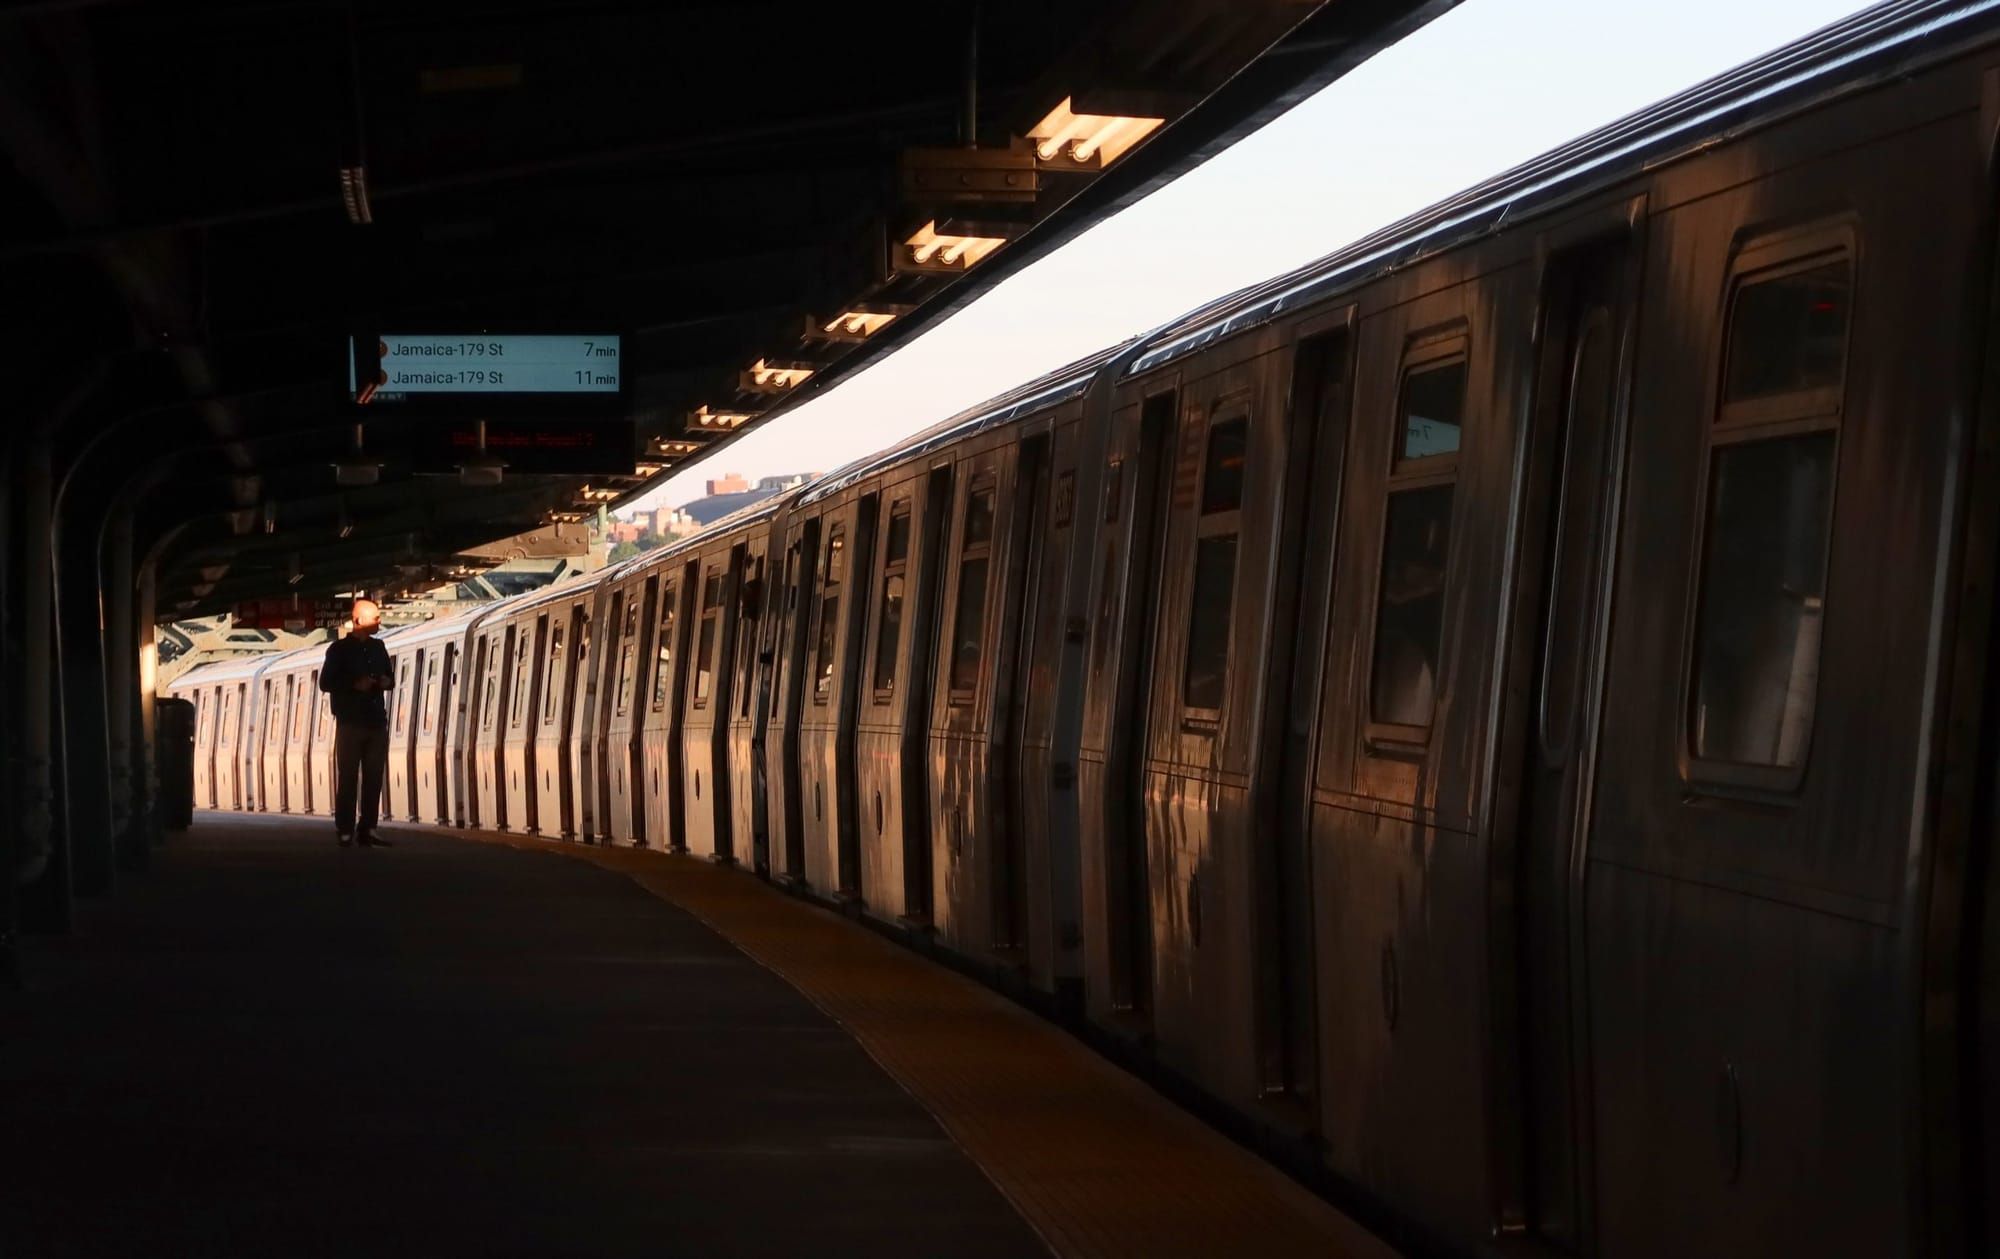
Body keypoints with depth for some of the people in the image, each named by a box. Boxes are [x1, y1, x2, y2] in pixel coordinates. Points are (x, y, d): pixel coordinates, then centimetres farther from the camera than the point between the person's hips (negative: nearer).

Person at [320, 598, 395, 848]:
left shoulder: (378, 647, 13)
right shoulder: (340, 649, -4)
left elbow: (389, 676, 22)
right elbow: (326, 682, -8)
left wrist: (387, 681, -1)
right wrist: (355, 684, -18)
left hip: (376, 722, 6)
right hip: (350, 723, -6)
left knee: (374, 778, 5)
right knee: (348, 778, -4)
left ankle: (367, 830, 9)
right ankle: (345, 832, -3)